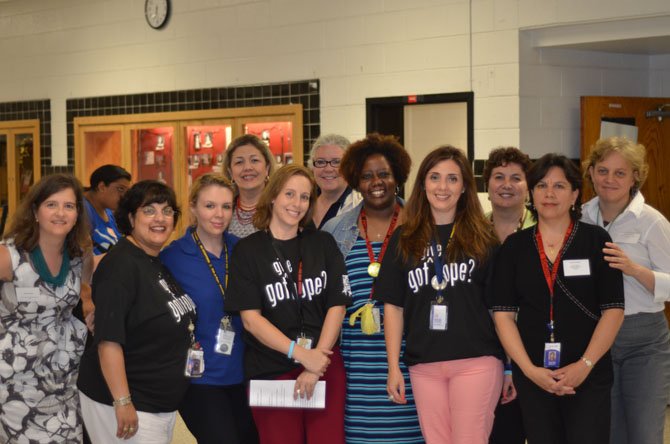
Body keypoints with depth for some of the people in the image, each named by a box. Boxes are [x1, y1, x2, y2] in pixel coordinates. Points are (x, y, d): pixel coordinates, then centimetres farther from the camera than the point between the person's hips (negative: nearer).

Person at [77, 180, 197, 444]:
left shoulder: (159, 264, 10)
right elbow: (109, 340, -23)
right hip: (128, 406, -9)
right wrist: (123, 402, -25)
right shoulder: (121, 265, -16)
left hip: (163, 403, 9)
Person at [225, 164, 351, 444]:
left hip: (325, 367, 2)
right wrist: (301, 354, -15)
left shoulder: (323, 244, 8)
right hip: (270, 371, -1)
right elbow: (250, 318, -6)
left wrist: (314, 368, -9)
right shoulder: (248, 250, 1)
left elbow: (337, 306, 2)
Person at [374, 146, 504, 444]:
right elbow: (393, 306, 10)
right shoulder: (404, 240, 9)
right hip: (424, 365, 3)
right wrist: (393, 368, 5)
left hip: (476, 361, -2)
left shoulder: (482, 238, 4)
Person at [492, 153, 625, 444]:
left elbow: (613, 310, -3)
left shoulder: (595, 240, 1)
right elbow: (503, 313, 2)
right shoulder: (514, 246, 6)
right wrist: (529, 369, -9)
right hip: (533, 376, 2)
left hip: (588, 375, -2)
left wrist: (585, 364, -12)